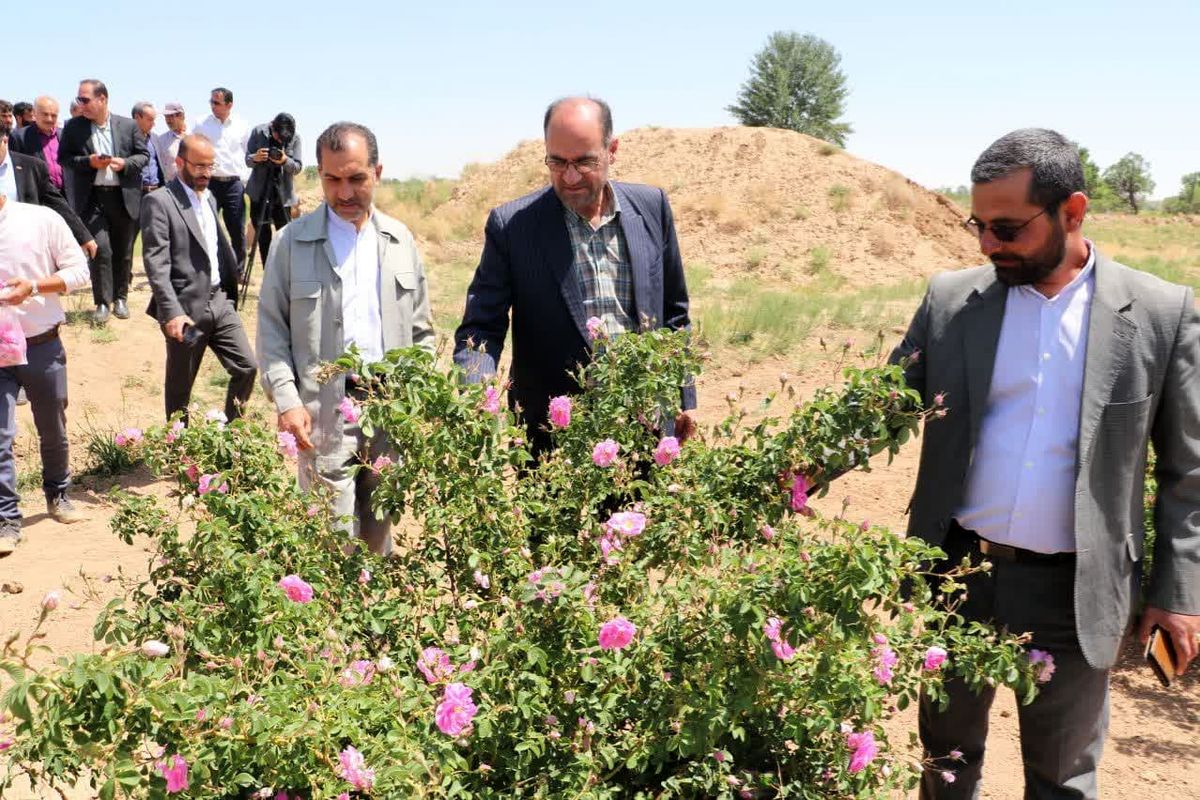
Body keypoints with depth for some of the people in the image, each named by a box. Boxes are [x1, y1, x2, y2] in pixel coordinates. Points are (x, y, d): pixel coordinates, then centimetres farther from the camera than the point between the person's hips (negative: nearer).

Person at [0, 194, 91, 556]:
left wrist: (33, 286, -19)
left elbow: (79, 271, -3)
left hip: (43, 345, 0)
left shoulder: (41, 219, -5)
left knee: (53, 430, 15)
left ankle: (58, 495, 37)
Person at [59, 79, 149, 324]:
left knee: (123, 252, 9)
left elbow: (143, 155, 7)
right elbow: (63, 158, 5)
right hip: (92, 198, -1)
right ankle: (102, 302, 0)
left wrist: (125, 163, -13)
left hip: (124, 197, 1)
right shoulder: (73, 127, 3)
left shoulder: (128, 125, 3)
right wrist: (88, 162, -12)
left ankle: (120, 298, 24)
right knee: (100, 249, -10)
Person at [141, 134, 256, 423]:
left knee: (246, 368, 4)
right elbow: (156, 262, -17)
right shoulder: (159, 202, -11)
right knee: (180, 386, 6)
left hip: (219, 302, 7)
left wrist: (229, 288, 12)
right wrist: (172, 312, -25)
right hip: (186, 309, -7)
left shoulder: (209, 198, 14)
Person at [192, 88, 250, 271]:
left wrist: (246, 182, 5)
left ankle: (237, 272, 14)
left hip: (234, 184, 1)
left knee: (238, 232, 3)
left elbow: (248, 154, 11)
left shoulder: (242, 126, 7)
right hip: (209, 183, -1)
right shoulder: (201, 124, 4)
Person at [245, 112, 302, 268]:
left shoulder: (295, 138, -5)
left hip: (282, 193, -1)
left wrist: (285, 160, -26)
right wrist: (256, 158, -24)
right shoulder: (258, 132, -3)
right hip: (259, 191, 1)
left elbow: (298, 167, -6)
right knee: (262, 233, 4)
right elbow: (247, 159, 0)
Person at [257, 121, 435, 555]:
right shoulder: (293, 242, 1)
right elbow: (272, 329, 2)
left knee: (378, 533, 13)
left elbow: (422, 330, 14)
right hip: (323, 411, -3)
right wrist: (286, 400, -10)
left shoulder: (400, 241, 10)